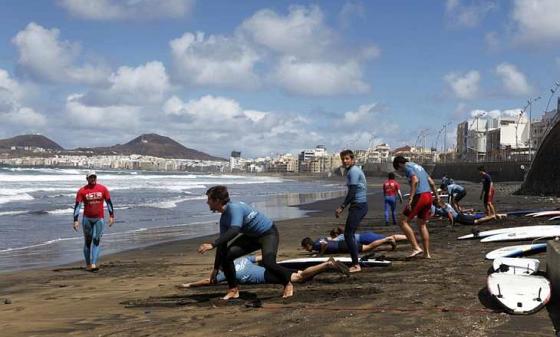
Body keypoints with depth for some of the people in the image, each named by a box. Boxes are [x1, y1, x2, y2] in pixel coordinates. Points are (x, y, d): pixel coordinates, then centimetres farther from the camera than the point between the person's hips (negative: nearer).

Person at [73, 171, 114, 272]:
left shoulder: (103, 189, 1)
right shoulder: (82, 191, -4)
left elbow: (109, 202, 7)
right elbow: (77, 205, -6)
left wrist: (111, 216, 3)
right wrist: (75, 220, -12)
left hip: (99, 219, 0)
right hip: (87, 219, 0)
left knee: (96, 241, -7)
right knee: (87, 241, 7)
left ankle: (94, 264, -11)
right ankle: (88, 264, 16)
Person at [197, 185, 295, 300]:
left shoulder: (234, 208, -28)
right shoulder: (224, 219, 0)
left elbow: (234, 231, -42)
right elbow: (222, 242, 6)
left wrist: (212, 245, -46)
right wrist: (216, 269, 8)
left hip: (268, 233, -8)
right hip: (251, 236, 8)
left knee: (268, 263, -29)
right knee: (226, 255, -9)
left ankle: (288, 284, 0)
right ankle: (233, 290, 3)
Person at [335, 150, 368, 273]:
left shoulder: (353, 171, -13)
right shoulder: (354, 170, 18)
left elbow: (352, 192, -19)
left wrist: (342, 207, -17)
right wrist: (343, 206, 21)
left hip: (358, 206, -10)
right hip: (361, 205, 10)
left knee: (348, 235, -9)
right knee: (350, 234, 15)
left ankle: (356, 265, -7)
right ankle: (355, 263, 18)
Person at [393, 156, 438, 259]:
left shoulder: (407, 167, -3)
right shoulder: (418, 166, 23)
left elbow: (415, 180, -20)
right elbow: (431, 182, 26)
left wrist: (410, 198, -24)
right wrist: (436, 194, 39)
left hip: (419, 196, -9)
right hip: (428, 195, 9)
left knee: (404, 222, -2)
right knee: (422, 225, 17)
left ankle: (416, 248, -9)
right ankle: (427, 253, 15)